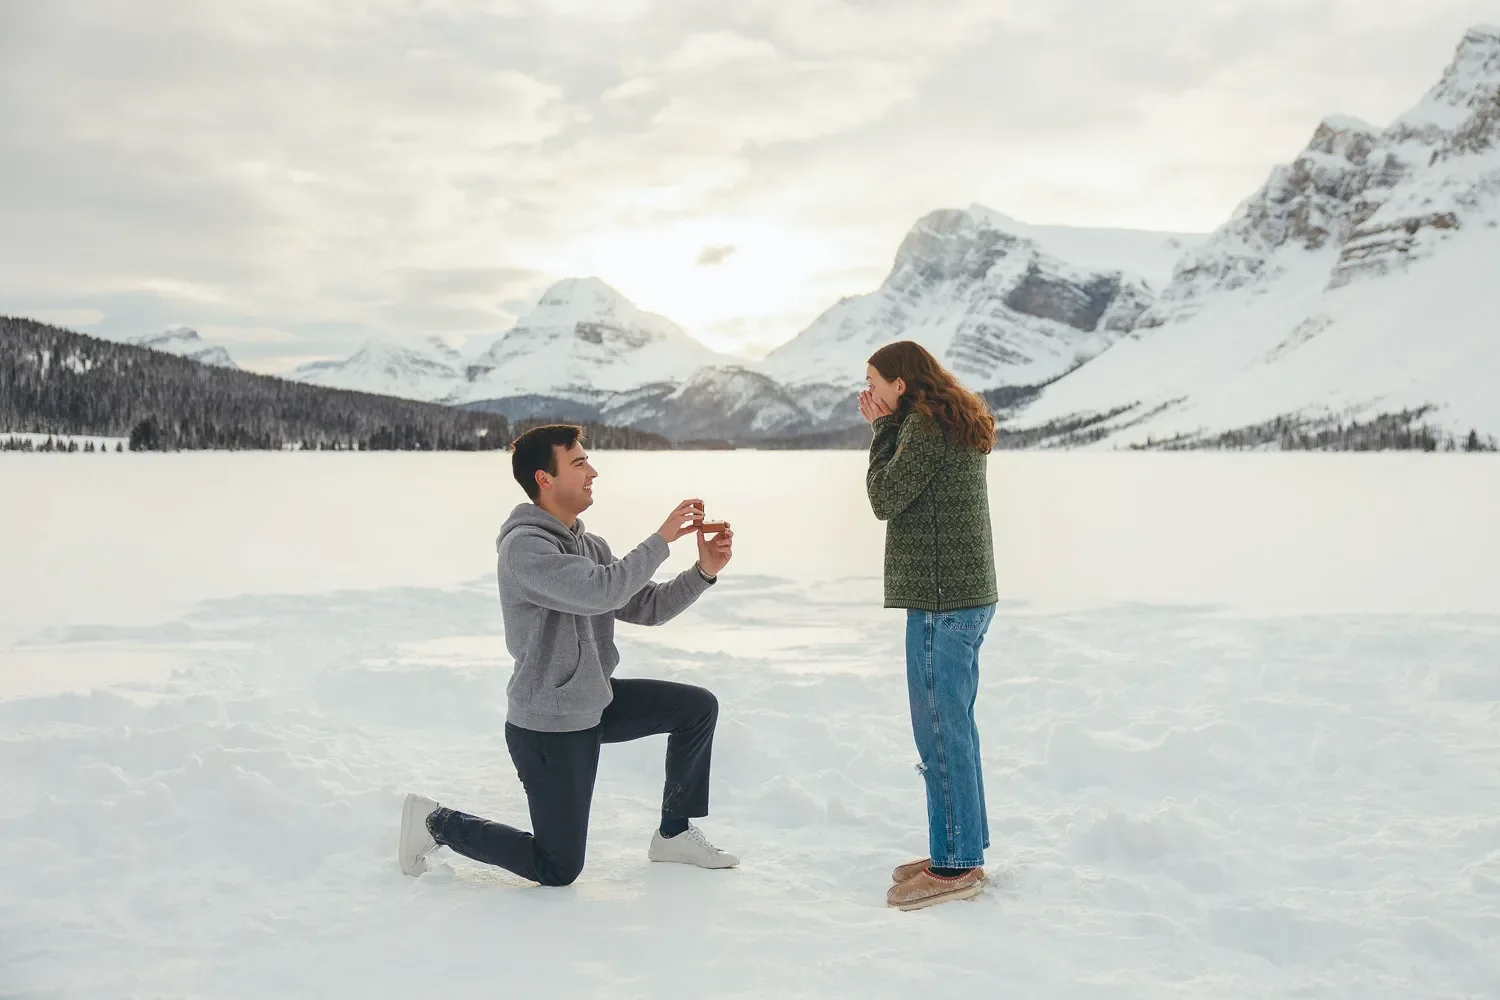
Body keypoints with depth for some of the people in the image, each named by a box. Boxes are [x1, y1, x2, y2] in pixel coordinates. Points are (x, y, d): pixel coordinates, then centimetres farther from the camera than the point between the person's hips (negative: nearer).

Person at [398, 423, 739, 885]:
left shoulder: (588, 545, 6)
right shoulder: (524, 547, -22)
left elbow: (646, 607, 6)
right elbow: (602, 592, -36)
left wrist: (704, 571, -8)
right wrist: (662, 538, -27)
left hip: (597, 702, 9)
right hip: (549, 726, -8)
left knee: (699, 707, 5)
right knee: (558, 870, 1)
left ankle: (674, 834, 18)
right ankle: (438, 822, 17)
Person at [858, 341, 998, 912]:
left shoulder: (926, 426, -14)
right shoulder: (958, 425, 16)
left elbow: (884, 498, -12)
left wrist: (884, 429, -5)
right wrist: (886, 428, 7)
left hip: (941, 602, -10)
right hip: (968, 597, 10)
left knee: (941, 734, -4)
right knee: (955, 729, 16)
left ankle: (955, 865, 3)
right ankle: (963, 851, 24)